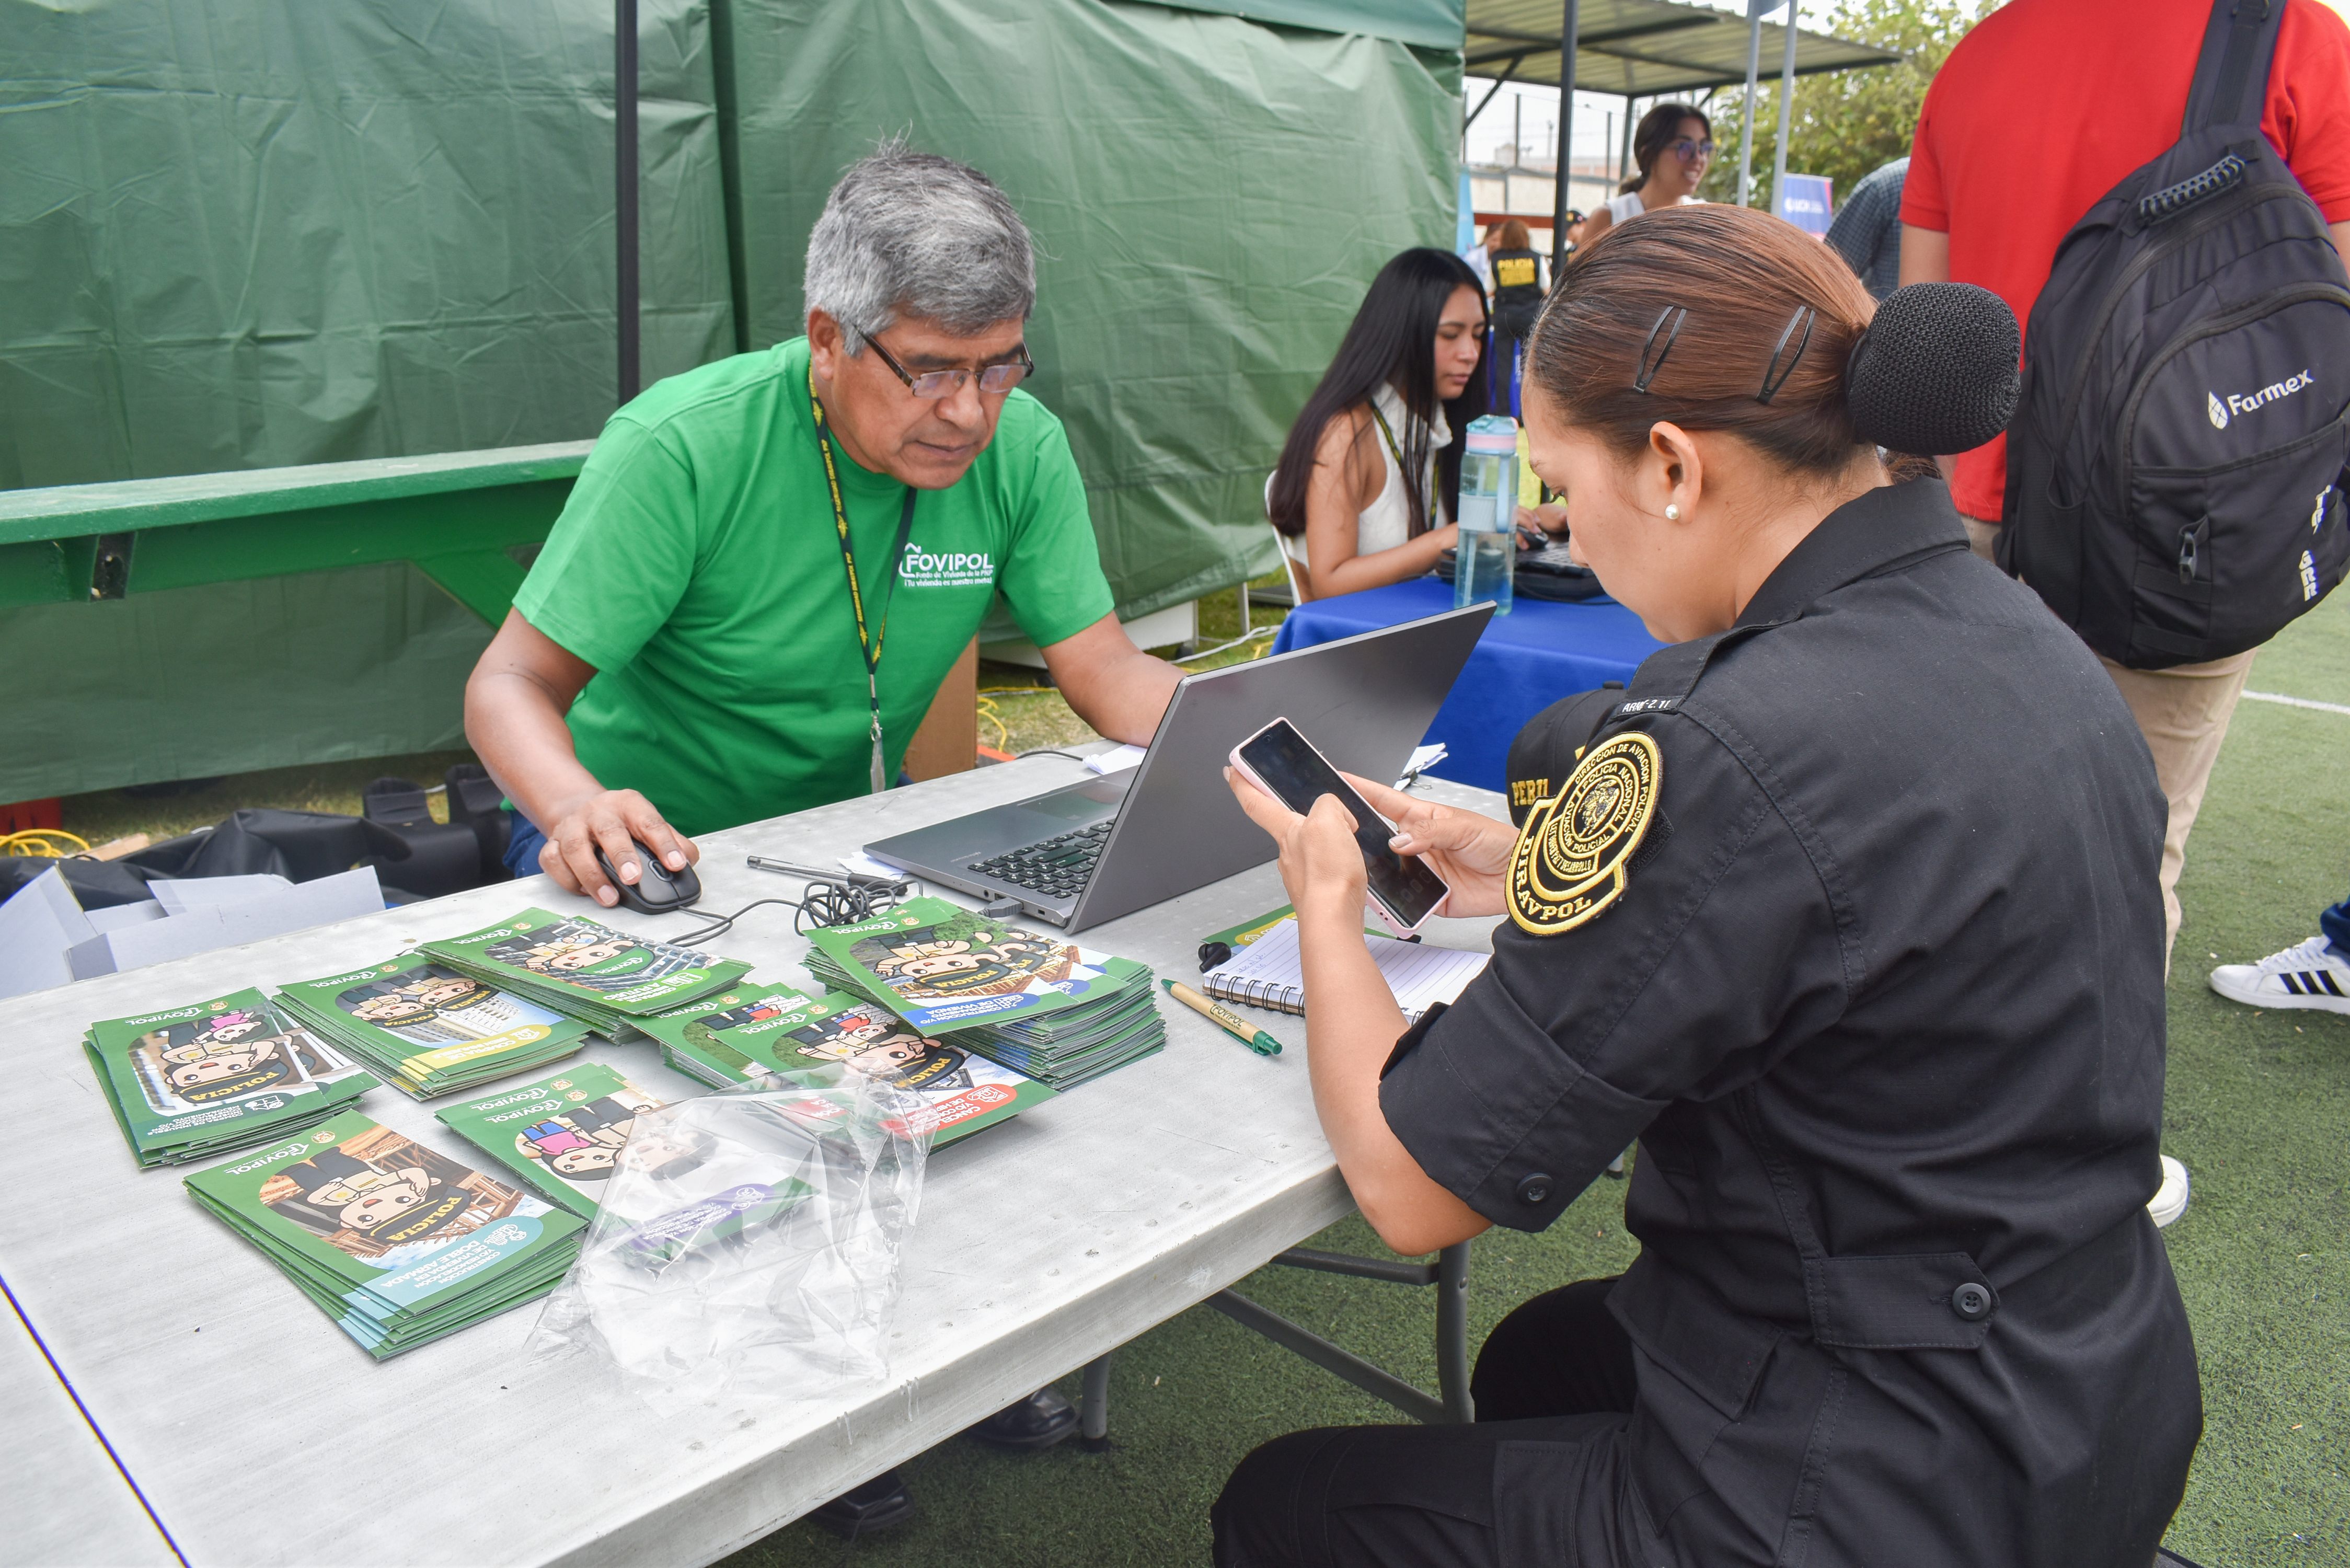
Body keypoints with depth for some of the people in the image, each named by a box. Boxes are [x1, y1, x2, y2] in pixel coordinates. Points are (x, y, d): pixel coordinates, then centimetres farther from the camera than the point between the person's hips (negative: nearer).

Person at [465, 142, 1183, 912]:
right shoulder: (678, 446, -22)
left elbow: (1106, 671, -5)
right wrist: (575, 808, -41)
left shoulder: (1023, 447, -9)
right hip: (645, 836, -2)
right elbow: (515, 682, -19)